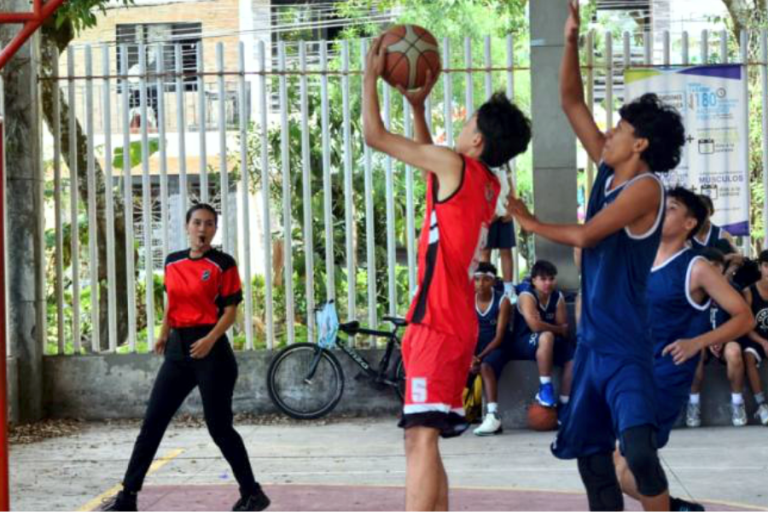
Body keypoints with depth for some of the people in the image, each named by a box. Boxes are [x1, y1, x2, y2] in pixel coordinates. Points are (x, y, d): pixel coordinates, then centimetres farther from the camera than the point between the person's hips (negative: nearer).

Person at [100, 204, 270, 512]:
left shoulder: (223, 264, -5)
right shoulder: (172, 263, 10)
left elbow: (230, 311, -8)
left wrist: (210, 339, -22)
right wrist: (163, 335, 7)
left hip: (210, 349, -5)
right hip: (178, 348, 6)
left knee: (218, 427, -3)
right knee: (152, 423, 3)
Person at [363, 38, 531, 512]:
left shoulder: (454, 165, -9)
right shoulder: (488, 185, 15)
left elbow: (375, 136, -3)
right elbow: (428, 159, 35)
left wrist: (372, 75, 8)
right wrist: (418, 106, 32)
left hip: (438, 326, -9)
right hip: (458, 325, 9)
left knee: (422, 436, -17)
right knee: (424, 439, 15)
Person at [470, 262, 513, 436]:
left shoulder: (502, 301, -4)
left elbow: (499, 336, -10)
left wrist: (480, 356, -21)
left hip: (495, 349, -4)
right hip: (474, 349, 4)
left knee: (485, 366, -36)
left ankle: (493, 415, -50)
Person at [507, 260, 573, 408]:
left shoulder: (558, 297, 0)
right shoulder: (527, 296, -17)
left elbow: (564, 328, -3)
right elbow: (535, 325, -30)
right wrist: (558, 329, -15)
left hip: (552, 342, 6)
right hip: (522, 343, -6)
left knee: (573, 359, -17)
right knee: (546, 336, -37)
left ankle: (565, 403, -10)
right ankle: (545, 387, -30)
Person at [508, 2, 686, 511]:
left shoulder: (646, 187, -14)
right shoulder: (608, 171, 8)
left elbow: (586, 235, -18)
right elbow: (571, 102, 10)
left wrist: (532, 224, -2)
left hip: (627, 347, -9)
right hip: (593, 341, 9)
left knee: (639, 450, -20)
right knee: (590, 450, 11)